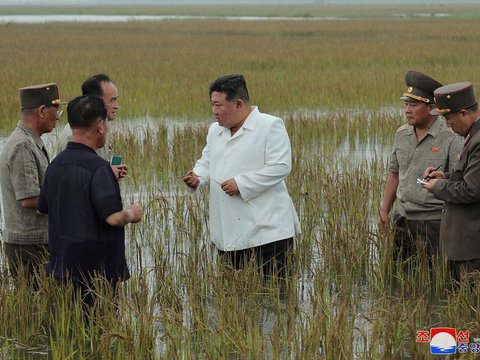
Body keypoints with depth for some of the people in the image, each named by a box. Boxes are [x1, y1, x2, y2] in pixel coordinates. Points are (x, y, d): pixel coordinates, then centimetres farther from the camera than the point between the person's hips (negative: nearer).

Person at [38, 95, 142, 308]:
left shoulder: (56, 164, 6)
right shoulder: (97, 168, -19)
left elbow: (43, 209, 18)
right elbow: (114, 217, -23)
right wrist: (131, 213, -1)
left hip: (62, 266, 8)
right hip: (96, 269, -8)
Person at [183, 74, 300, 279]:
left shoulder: (270, 126, -7)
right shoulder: (215, 130, 16)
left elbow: (280, 167, -16)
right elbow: (206, 162, 25)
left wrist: (241, 184, -18)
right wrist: (197, 177, 1)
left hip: (266, 231, -7)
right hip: (229, 232, 7)